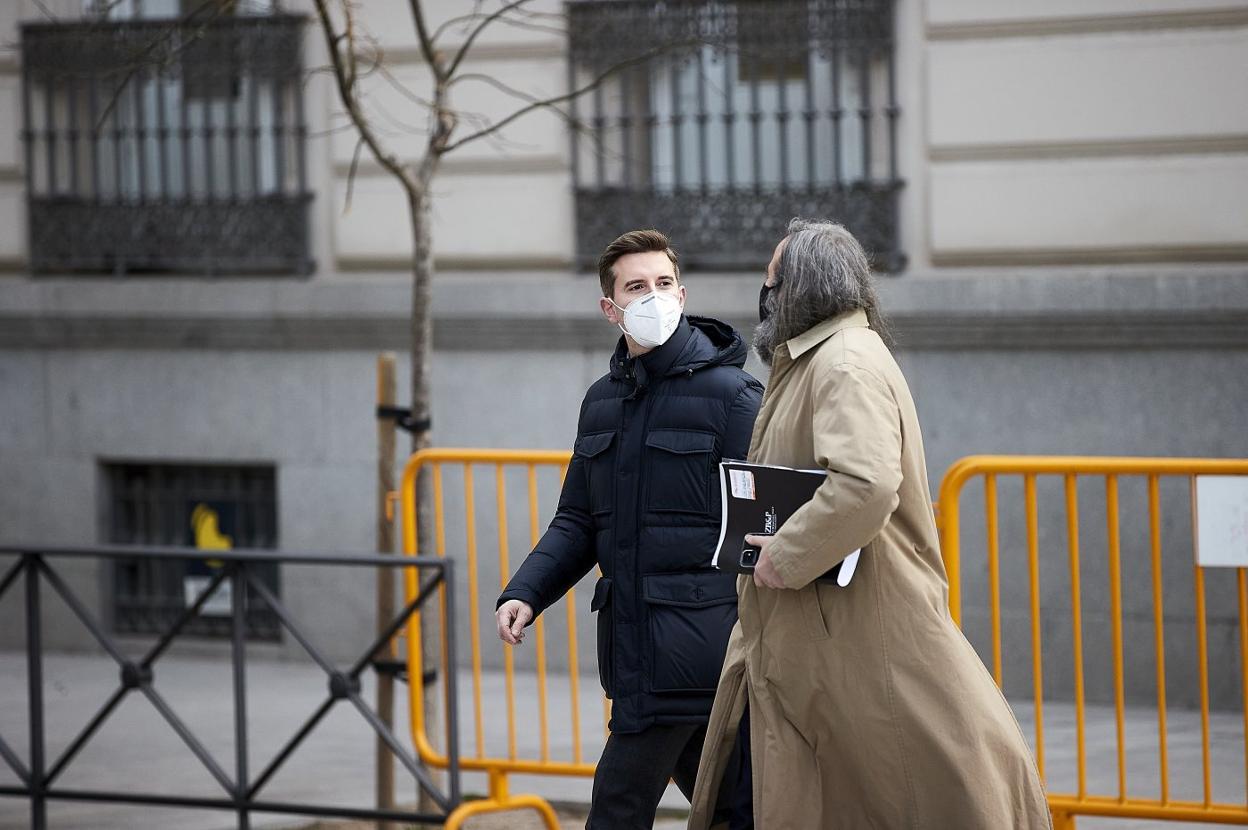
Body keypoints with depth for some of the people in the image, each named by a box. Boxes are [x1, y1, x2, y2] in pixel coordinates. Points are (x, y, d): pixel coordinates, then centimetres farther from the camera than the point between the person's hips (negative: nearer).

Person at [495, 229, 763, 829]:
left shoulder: (729, 394, -7)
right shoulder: (603, 401, 15)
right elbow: (578, 523, 19)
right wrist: (525, 593, 3)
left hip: (698, 643, -7)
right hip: (633, 643, 7)